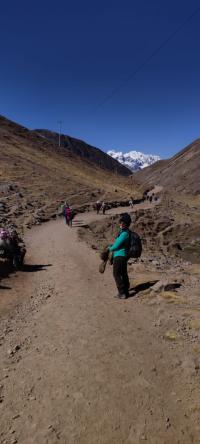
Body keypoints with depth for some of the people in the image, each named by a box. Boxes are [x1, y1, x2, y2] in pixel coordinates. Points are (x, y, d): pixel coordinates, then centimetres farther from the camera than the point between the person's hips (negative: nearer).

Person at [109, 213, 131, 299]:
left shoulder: (124, 233, -21)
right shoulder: (122, 231, 11)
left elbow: (116, 245, -19)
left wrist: (110, 248, 0)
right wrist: (111, 246, 13)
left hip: (119, 256, -10)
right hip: (123, 256, 10)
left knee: (117, 274, -3)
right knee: (123, 274, 17)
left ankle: (122, 293, 1)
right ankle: (125, 291, 28)